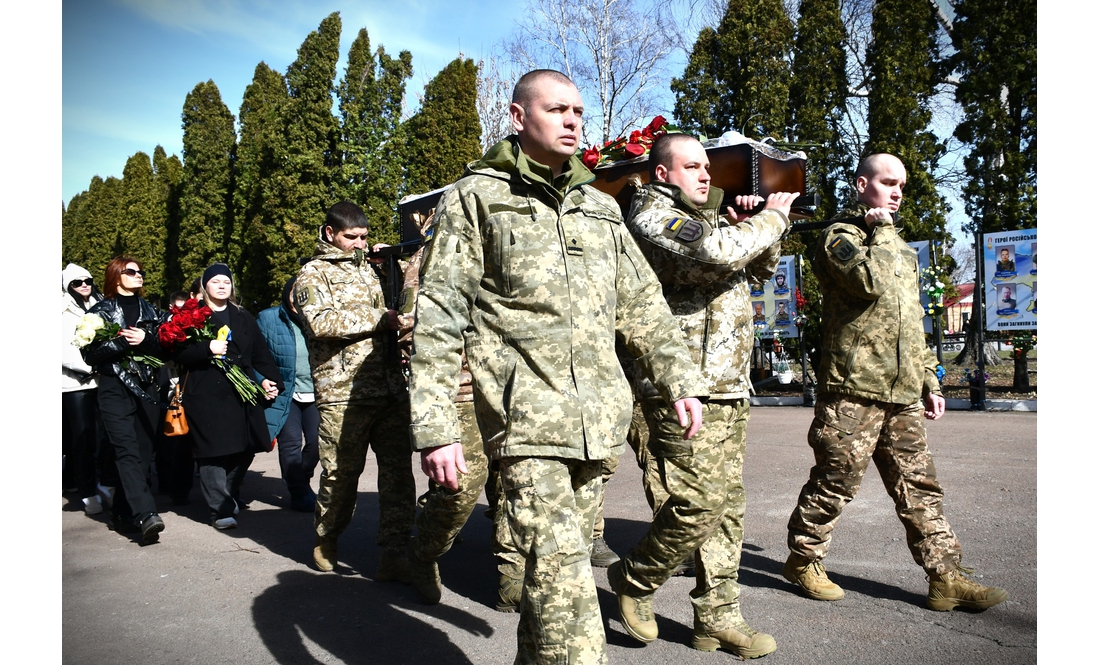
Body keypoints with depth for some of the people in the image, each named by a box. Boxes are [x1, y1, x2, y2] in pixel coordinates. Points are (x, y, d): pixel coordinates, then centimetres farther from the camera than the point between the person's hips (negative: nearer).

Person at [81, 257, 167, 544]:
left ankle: (122, 514, 18)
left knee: (143, 455, 3)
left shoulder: (149, 311, 16)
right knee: (128, 453, -16)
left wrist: (145, 340, -10)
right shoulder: (100, 311, 4)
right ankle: (146, 516, -26)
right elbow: (90, 353, -4)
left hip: (147, 390, 4)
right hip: (115, 391, -4)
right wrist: (122, 342, -15)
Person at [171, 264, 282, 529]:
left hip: (240, 394, 4)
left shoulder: (243, 317, 18)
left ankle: (231, 497, 26)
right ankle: (220, 509, -3)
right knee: (213, 452, -8)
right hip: (205, 395, -4)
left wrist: (270, 379, 3)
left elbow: (261, 353, 15)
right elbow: (178, 353, -4)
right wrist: (207, 348, -18)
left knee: (244, 450, 6)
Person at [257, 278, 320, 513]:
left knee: (316, 441, 0)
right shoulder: (268, 319, 0)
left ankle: (300, 483, 27)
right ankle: (299, 493, 14)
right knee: (291, 443, -3)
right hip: (284, 393, -2)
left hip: (314, 393, 2)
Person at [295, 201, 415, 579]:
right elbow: (320, 321, -15)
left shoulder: (370, 268, 24)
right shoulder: (314, 274, 5)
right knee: (341, 473, 4)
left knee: (398, 470, -1)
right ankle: (326, 541, 27)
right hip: (342, 392, -5)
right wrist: (379, 319, -15)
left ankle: (394, 555, 3)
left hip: (391, 388, 5)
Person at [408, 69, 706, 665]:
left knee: (560, 558, 12)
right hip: (525, 415, -5)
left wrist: (679, 380, 11)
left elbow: (641, 305, 22)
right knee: (558, 562, -12)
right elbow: (437, 319, -4)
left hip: (596, 416, 5)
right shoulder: (476, 197, 3)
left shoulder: (601, 208, 18)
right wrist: (433, 429, -11)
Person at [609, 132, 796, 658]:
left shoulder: (707, 217, 21)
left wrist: (756, 225, 9)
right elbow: (719, 251, -25)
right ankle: (634, 580, 14)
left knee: (727, 503, 10)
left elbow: (762, 268, 29)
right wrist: (772, 217, -8)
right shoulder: (652, 215, -7)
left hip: (729, 388, 9)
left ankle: (718, 616, 20)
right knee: (700, 501, -10)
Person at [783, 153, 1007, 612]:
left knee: (919, 488, 9)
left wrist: (929, 380, 21)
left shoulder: (899, 247, 24)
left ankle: (946, 577, 14)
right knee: (835, 482, 0)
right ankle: (803, 559, 17)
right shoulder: (839, 237, -2)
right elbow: (872, 282, -23)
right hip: (853, 389, -8)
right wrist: (882, 228, -8)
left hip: (903, 394, 8)